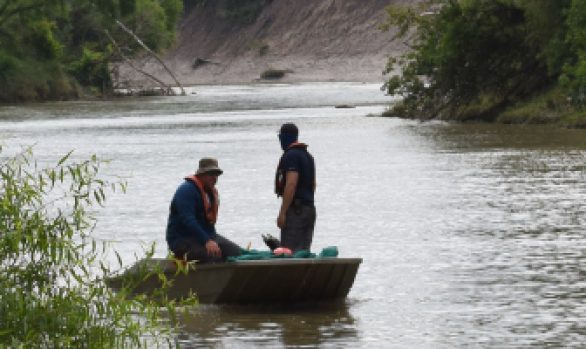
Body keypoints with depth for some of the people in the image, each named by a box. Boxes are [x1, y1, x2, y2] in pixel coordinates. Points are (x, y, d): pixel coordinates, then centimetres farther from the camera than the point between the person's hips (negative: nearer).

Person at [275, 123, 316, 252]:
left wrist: (282, 213, -21)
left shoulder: (290, 156, -12)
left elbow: (291, 184, -21)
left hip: (295, 209, -9)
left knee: (289, 252, -11)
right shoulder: (308, 156, 18)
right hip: (310, 208, 9)